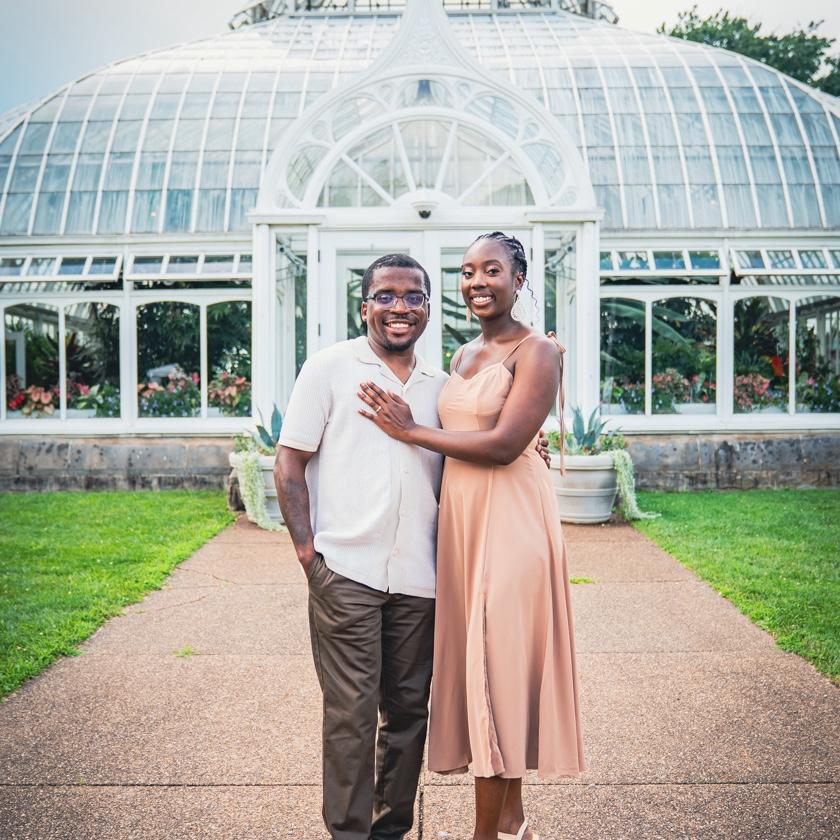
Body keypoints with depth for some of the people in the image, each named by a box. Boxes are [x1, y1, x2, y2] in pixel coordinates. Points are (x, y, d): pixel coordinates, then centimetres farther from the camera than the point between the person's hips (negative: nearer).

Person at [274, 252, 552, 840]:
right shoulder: (330, 368, 2)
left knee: (409, 709, 10)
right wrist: (306, 546, -9)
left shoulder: (441, 386, 14)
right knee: (351, 713, -1)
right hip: (345, 571, -4)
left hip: (418, 577, 4)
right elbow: (289, 466, 0)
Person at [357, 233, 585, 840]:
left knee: (497, 660, -2)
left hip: (511, 519, -8)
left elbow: (503, 446, -19)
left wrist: (411, 431, -11)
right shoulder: (464, 356, 15)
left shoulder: (537, 353, -10)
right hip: (462, 516, 8)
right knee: (481, 660, 12)